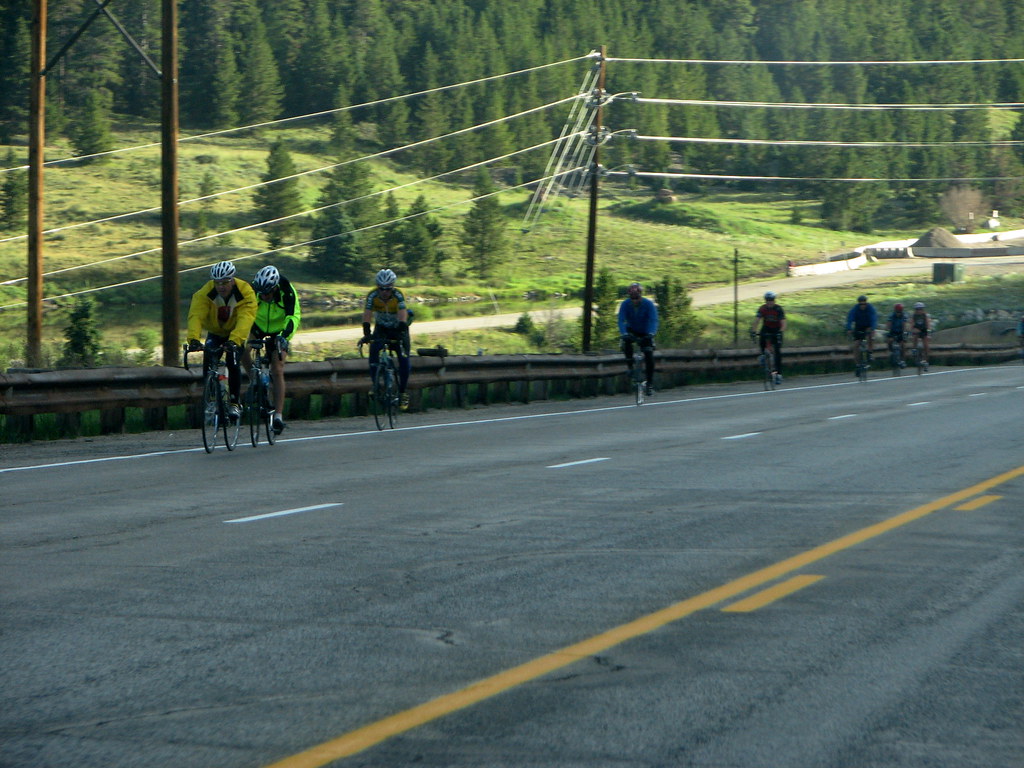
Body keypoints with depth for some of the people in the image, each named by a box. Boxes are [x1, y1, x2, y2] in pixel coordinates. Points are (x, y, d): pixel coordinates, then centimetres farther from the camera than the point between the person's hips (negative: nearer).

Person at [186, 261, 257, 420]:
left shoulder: (245, 292, -28)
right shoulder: (205, 293, -24)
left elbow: (245, 319, -41)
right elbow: (196, 315, -37)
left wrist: (234, 341, -57)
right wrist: (193, 339, -55)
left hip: (236, 334, -2)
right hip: (215, 332, 2)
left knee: (233, 362, -23)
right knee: (208, 360, -21)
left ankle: (234, 403, -10)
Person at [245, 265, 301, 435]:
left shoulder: (287, 291, -29)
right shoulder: (253, 290, -26)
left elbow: (294, 316, -31)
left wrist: (285, 336, -48)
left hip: (278, 330, -2)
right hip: (258, 325, 2)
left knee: (277, 371, -13)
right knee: (242, 347, -30)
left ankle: (278, 415, -11)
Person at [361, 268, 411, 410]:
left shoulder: (398, 295, -27)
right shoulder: (372, 296, -22)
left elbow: (402, 315, -38)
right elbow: (367, 315, -30)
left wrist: (401, 332, -53)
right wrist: (366, 334, -44)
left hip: (398, 328, -2)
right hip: (381, 328, 2)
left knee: (404, 358, -15)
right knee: (374, 350, -23)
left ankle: (402, 392, -3)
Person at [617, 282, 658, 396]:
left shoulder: (648, 304, -21)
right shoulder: (625, 304, -18)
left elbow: (653, 320, -29)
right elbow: (621, 320, -27)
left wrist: (651, 333, -47)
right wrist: (624, 333, -45)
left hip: (645, 333, -1)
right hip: (631, 330, 1)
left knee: (649, 355, -13)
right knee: (626, 341, -34)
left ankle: (650, 384, -5)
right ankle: (630, 365, -18)